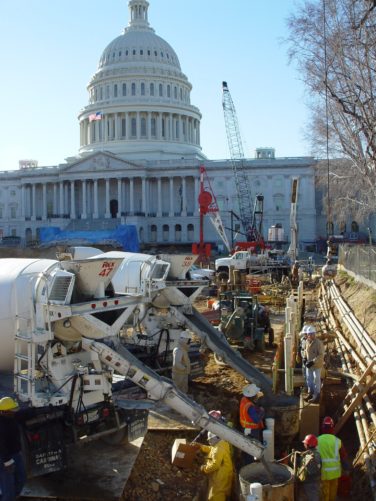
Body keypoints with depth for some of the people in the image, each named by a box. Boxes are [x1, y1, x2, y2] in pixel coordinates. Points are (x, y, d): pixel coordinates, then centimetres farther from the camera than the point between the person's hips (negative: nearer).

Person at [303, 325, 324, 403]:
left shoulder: (318, 343, -23)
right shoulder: (307, 342, 0)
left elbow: (321, 355, -23)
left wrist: (313, 362, -28)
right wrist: (305, 358, 3)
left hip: (317, 365, -7)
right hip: (309, 364, 7)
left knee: (316, 380, 3)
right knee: (309, 379, 20)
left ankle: (317, 396, 15)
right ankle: (311, 393, 37)